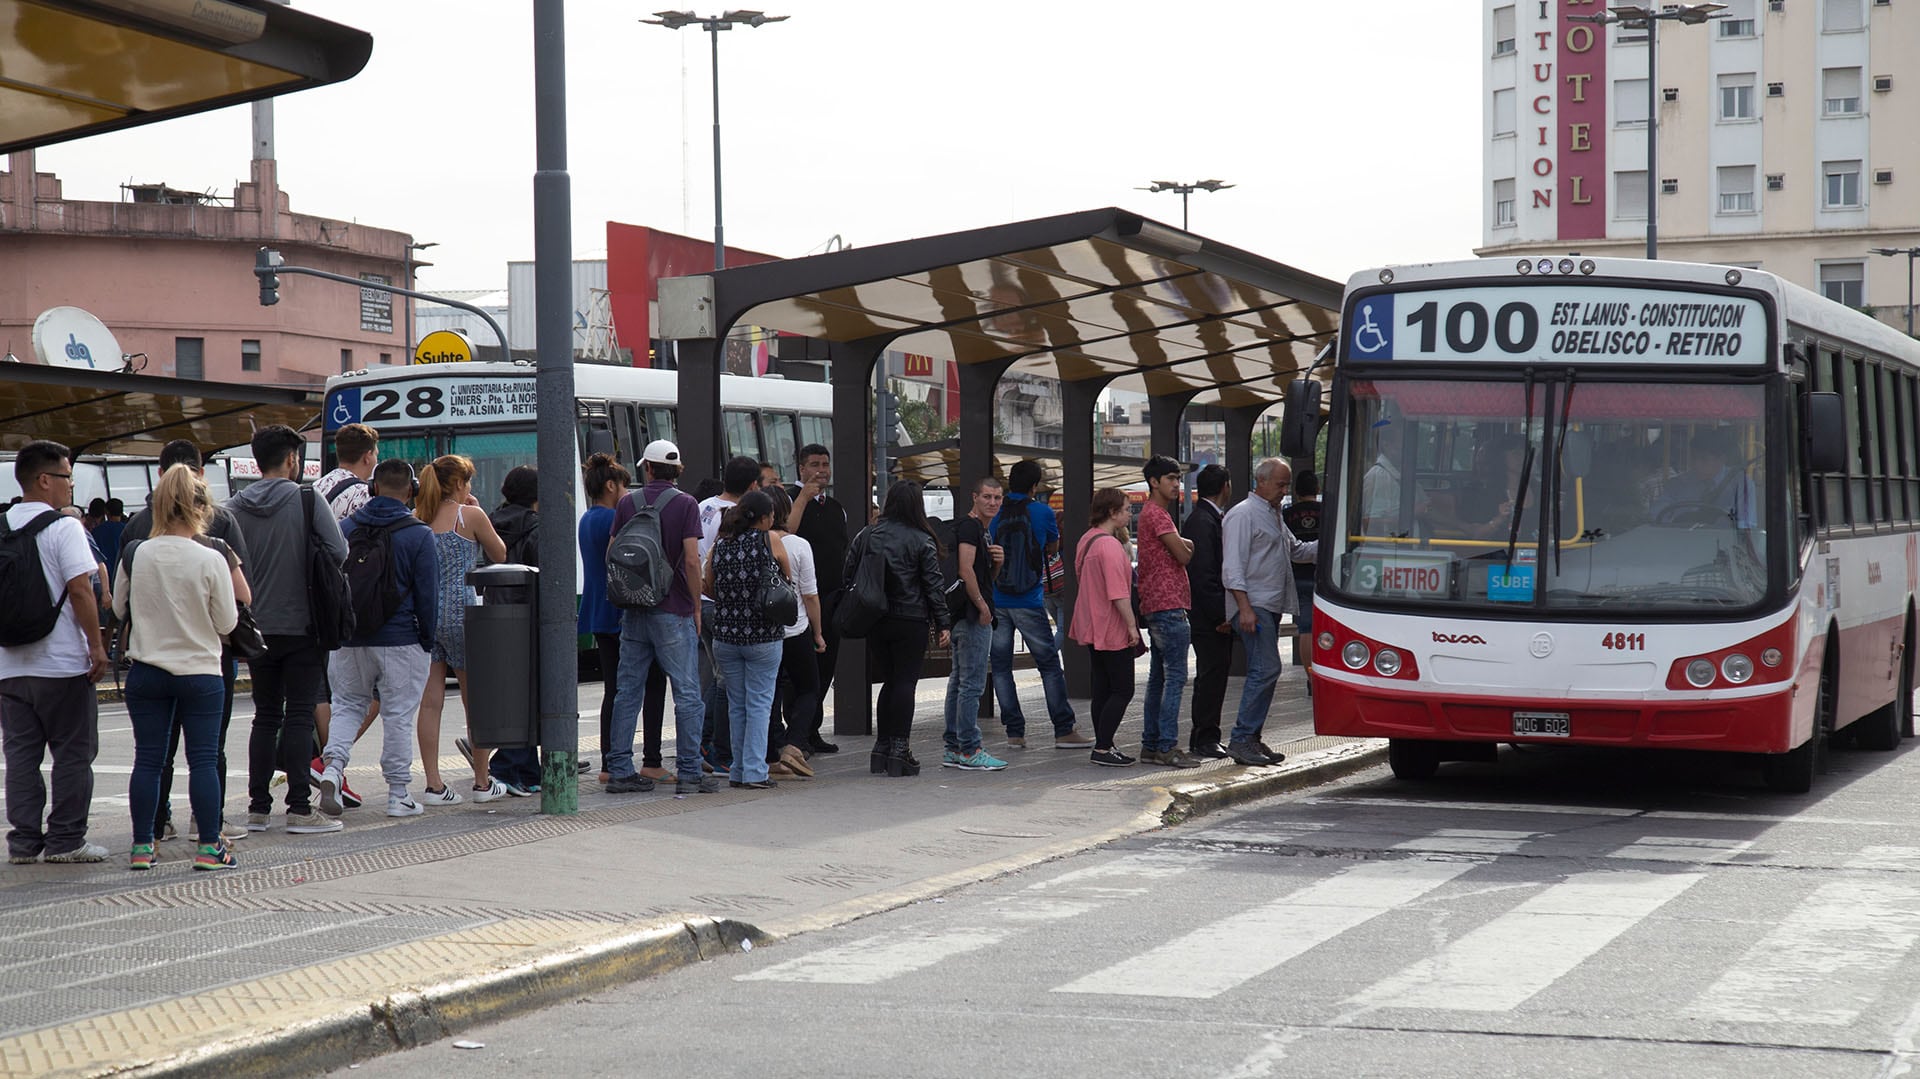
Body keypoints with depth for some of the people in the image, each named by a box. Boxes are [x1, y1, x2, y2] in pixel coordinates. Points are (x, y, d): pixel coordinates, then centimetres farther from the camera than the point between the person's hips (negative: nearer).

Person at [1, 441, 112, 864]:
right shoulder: (64, 527, -10)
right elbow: (79, 590, -16)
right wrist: (96, 646, -10)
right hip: (62, 664, -6)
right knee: (72, 754, 3)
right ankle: (65, 840, 4)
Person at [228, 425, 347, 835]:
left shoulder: (235, 508, 2)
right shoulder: (307, 501, -9)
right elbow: (340, 552, -12)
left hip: (256, 628, 4)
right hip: (301, 627, -4)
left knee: (265, 716, 12)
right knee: (299, 716, -1)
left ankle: (258, 807, 12)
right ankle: (299, 808, -3)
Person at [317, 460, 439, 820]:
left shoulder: (346, 529, 4)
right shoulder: (419, 535, -7)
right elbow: (427, 595, -7)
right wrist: (428, 641, 2)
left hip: (350, 641, 3)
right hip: (401, 641, -3)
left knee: (348, 706, 15)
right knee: (398, 716, 4)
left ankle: (333, 766, -8)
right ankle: (398, 796, 7)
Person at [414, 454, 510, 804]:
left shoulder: (418, 518, 6)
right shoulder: (470, 517, -6)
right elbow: (499, 555, 8)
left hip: (424, 613, 4)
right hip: (461, 611, -4)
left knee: (430, 701, 3)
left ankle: (433, 785, 0)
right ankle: (483, 783, 15)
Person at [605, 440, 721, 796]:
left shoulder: (627, 503, 6)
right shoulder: (685, 504, -7)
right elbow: (691, 560, -13)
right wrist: (696, 606, -3)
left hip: (633, 610, 4)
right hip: (673, 611, -4)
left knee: (627, 692, 9)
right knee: (687, 693, 1)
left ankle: (620, 770, 9)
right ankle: (688, 773, -1)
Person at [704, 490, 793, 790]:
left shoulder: (718, 545, 3)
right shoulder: (771, 542, -5)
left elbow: (710, 590, 9)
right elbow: (788, 581, 7)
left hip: (725, 635, 3)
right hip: (764, 636, -3)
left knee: (736, 705, 12)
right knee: (759, 703, 2)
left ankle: (738, 771, 16)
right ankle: (755, 772, -3)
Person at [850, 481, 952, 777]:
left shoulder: (867, 536, 4)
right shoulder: (921, 541, -6)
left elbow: (848, 575, 7)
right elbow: (933, 584, -6)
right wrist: (943, 624, -1)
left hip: (875, 620, 4)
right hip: (910, 621, -4)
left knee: (890, 681, 14)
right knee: (905, 682, 0)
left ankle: (882, 748, 15)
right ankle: (899, 750, -3)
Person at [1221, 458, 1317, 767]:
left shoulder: (1274, 516, 21)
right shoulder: (1243, 515, -9)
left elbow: (1295, 550, 34)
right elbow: (1233, 567, -15)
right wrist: (1245, 608, -22)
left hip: (1271, 607, 10)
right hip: (1253, 605, -10)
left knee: (1263, 672, 9)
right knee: (1266, 669, -16)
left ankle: (1250, 739, 12)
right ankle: (1242, 740, -14)